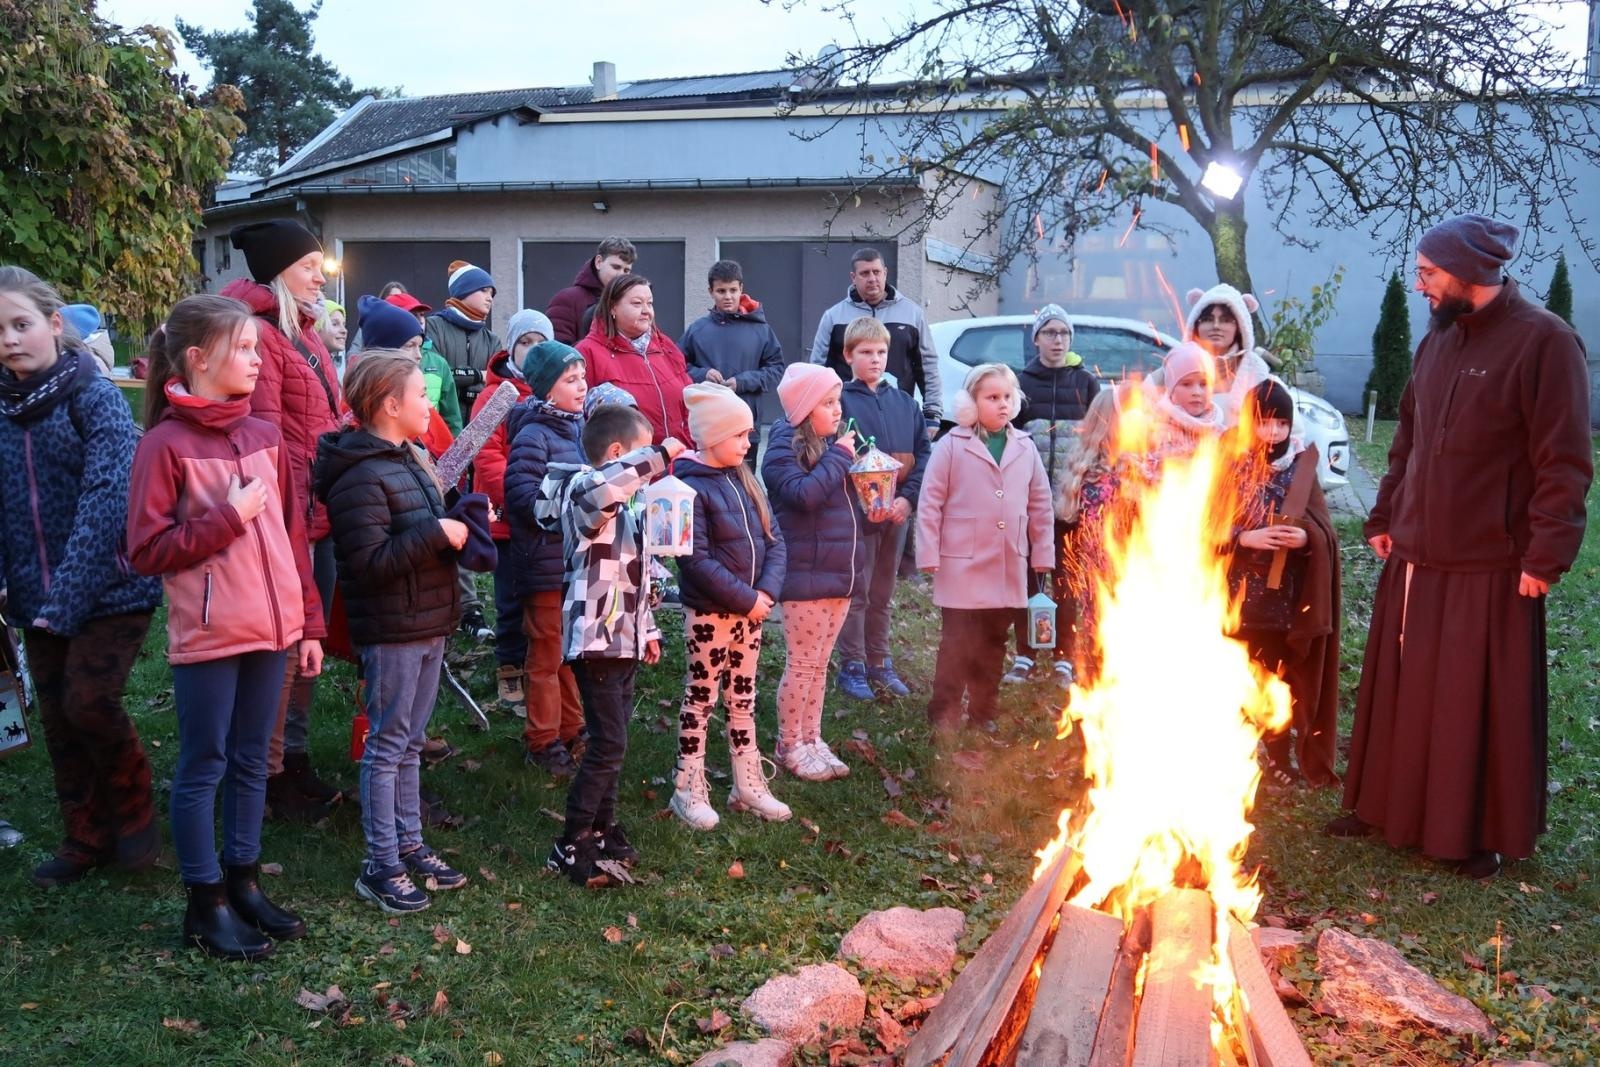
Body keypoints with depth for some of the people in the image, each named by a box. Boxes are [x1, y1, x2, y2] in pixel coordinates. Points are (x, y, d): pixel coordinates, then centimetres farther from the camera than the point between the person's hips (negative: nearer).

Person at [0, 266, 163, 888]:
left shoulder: (95, 397, -12)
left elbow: (107, 499, -20)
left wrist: (68, 593, -24)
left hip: (109, 588, -5)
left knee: (88, 701, -11)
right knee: (57, 718, 10)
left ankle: (134, 808, 16)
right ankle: (85, 839, 27)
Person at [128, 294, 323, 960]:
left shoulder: (263, 436, 8)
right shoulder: (165, 444, -10)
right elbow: (146, 551, -12)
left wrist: (309, 623, 10)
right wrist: (227, 519, -17)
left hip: (270, 628, 6)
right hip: (207, 634, -6)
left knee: (251, 761, 15)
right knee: (203, 767, 6)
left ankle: (244, 883, 29)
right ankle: (205, 904, 18)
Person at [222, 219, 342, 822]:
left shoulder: (304, 331, 16)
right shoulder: (259, 334, -14)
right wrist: (288, 520, -19)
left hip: (323, 513, 9)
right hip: (291, 518, -9)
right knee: (284, 648, 1)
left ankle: (295, 759, 30)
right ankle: (273, 777, 14)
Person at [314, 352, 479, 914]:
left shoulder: (410, 461, 13)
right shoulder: (360, 476, -18)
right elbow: (370, 562, -25)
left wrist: (459, 527, 6)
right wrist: (436, 535, -22)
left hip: (428, 625, 9)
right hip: (390, 631, -9)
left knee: (410, 743, 16)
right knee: (387, 746, 0)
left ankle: (409, 846, 27)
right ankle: (380, 867, 10)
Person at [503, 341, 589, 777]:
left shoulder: (577, 428, 11)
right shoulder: (533, 435, -14)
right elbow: (523, 496, -22)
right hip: (548, 565, -8)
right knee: (547, 656, 3)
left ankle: (572, 730, 31)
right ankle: (543, 741, 15)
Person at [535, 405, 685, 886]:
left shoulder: (624, 505, 17)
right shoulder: (584, 493, -14)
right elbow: (600, 488, -42)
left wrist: (647, 628, 25)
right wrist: (659, 455, -32)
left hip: (624, 640, 10)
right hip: (596, 640, -10)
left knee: (613, 742, 15)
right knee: (608, 744, -10)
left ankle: (603, 830, 25)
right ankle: (571, 847, -2)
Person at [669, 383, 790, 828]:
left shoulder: (746, 481, 8)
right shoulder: (691, 489, -16)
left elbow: (774, 539, 6)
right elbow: (696, 560, -22)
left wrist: (767, 591, -10)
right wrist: (745, 599, -19)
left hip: (751, 609, 7)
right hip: (709, 614, -7)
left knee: (743, 698, 16)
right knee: (701, 698, 4)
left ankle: (748, 785, 26)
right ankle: (689, 791, 15)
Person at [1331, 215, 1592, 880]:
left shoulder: (1543, 342, -12)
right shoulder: (1437, 341, 11)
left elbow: (1564, 464, -14)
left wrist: (1546, 555, -18)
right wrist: (1384, 519, 13)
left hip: (1489, 569, -7)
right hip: (1414, 559, 7)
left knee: (1482, 704, 4)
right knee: (1400, 691, 15)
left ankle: (1483, 834, 19)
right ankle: (1386, 806, 29)